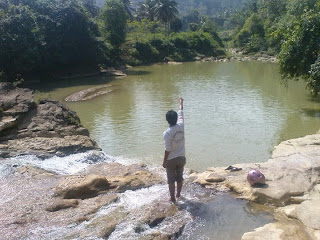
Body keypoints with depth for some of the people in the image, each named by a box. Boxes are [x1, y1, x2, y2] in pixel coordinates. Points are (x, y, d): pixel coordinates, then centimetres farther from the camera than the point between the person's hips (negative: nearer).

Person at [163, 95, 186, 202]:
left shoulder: (167, 133, -23)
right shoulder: (181, 126, -11)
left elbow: (167, 149, -20)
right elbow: (181, 113, 8)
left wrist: (164, 161, -8)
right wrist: (181, 102, 24)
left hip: (171, 160, -5)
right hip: (181, 157, 5)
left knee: (171, 179, 9)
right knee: (180, 177, 19)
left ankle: (172, 198, 17)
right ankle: (178, 194, 34)